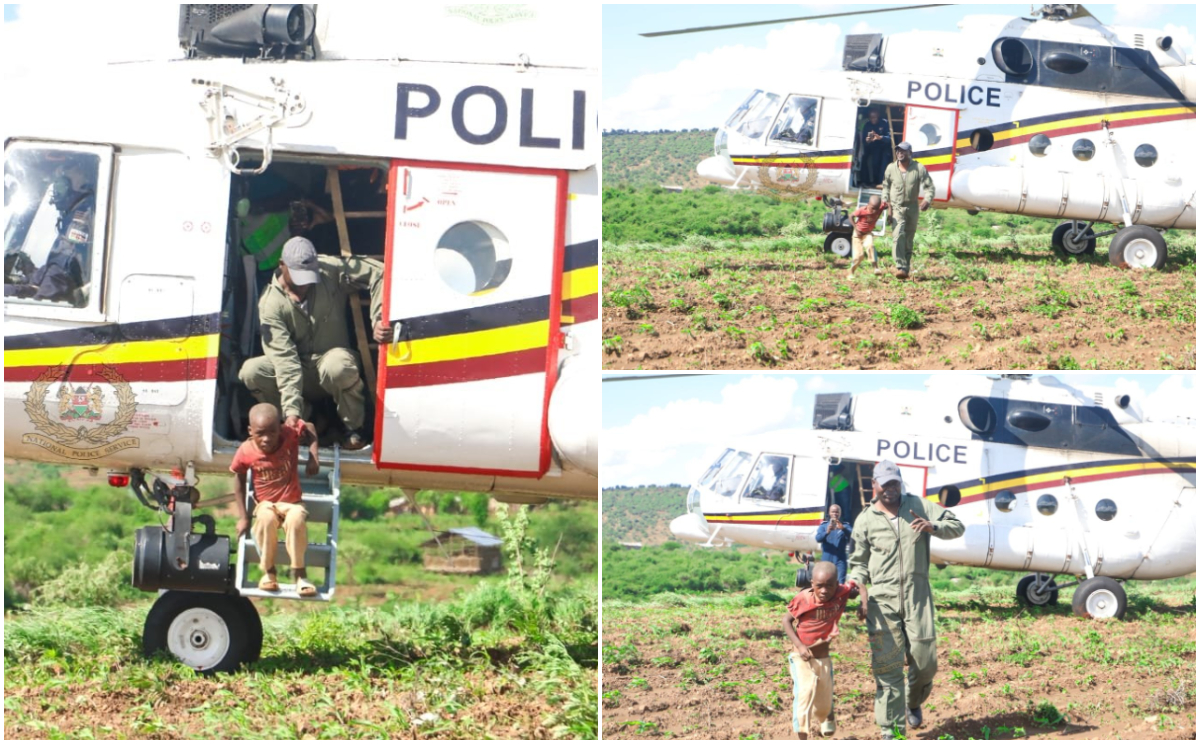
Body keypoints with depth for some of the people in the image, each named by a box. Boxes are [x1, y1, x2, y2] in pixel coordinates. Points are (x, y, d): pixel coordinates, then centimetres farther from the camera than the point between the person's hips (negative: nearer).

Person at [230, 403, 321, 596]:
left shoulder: (290, 434, -16)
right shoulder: (246, 451, -16)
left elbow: (310, 428, 5)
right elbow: (239, 479, -1)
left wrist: (314, 457, -9)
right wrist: (242, 517, -2)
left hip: (292, 502, 0)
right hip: (265, 504, 0)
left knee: (296, 519, -36)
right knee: (267, 519, -36)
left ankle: (299, 573, -21)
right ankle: (268, 571, -18)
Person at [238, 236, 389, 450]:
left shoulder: (331, 271, -13)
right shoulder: (271, 303, -17)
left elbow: (378, 273, -14)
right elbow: (284, 358, -27)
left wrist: (379, 320, -26)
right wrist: (291, 410, -36)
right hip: (299, 371, 1)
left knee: (337, 366, -39)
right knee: (250, 371, -25)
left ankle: (354, 429, -12)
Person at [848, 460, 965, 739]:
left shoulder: (918, 507, 8)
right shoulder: (866, 520, 6)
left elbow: (957, 526, 6)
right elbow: (859, 563, 11)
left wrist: (933, 527, -15)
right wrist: (860, 595, -5)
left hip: (918, 596, 1)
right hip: (882, 601, -1)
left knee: (925, 661, 2)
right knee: (887, 666, -5)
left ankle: (913, 703, 35)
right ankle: (891, 730, 0)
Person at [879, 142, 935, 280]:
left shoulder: (919, 168, -4)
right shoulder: (891, 168, 1)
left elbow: (929, 186, -4)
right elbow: (886, 186, 14)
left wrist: (927, 199, -21)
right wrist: (886, 201, 3)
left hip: (912, 207, 1)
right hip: (896, 207, -1)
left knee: (909, 238, 7)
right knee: (898, 235, -19)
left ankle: (906, 269, 16)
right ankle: (901, 267, -25)